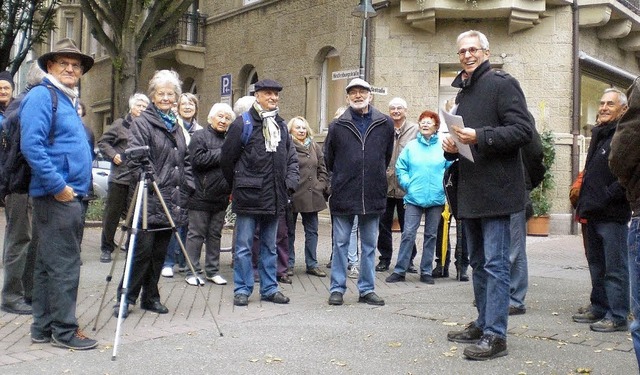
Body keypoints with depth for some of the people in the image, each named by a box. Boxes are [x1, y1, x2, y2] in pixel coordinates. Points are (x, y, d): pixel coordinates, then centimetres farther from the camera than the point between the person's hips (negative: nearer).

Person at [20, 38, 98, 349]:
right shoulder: (42, 96, -8)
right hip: (56, 196, -10)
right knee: (64, 264, -6)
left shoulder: (68, 101, 20)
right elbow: (31, 145, -20)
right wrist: (58, 186, -20)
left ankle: (44, 328, 19)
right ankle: (64, 330, 2)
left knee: (48, 264, 12)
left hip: (69, 196, 10)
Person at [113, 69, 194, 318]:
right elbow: (135, 160, -12)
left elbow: (186, 160, 22)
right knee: (143, 250, -7)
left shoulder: (176, 125, 19)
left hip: (173, 201, 7)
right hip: (150, 201, -6)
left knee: (160, 252, 10)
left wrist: (187, 185, 10)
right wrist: (150, 184, -18)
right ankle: (125, 298, 5)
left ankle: (150, 297, 19)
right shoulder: (142, 123, -3)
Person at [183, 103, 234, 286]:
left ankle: (213, 271, 19)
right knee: (196, 234, 1)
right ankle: (191, 271, 8)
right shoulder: (199, 136, -4)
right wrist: (222, 154, -14)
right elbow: (198, 159, -18)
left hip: (220, 197, 6)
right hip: (201, 195, -6)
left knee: (215, 235, 12)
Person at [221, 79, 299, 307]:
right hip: (249, 196, -5)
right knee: (244, 246, 2)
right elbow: (227, 158, -1)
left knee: (270, 246, 14)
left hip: (274, 198, 6)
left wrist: (289, 183, 0)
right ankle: (242, 289, 12)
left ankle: (269, 288, 23)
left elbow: (291, 159, 16)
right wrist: (237, 187, 6)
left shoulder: (281, 125, 12)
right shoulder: (243, 124, -6)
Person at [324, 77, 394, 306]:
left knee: (369, 245, 10)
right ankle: (337, 289, 14)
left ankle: (367, 289, 19)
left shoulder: (385, 124, 3)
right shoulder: (337, 126, 0)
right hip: (343, 195, -1)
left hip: (373, 195, 1)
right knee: (341, 243, 5)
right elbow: (329, 159, 11)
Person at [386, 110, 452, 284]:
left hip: (436, 198, 1)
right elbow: (400, 167, 5)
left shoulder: (443, 146, 1)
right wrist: (407, 184, -5)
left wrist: (445, 184, -6)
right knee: (408, 234, -5)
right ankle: (400, 270, 2)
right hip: (414, 197, -1)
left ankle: (426, 271, 18)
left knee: (431, 235, 9)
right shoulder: (411, 146, 2)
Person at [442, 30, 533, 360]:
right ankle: (483, 324, 26)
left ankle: (495, 335, -4)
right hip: (470, 193, 9)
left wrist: (479, 136, -23)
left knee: (495, 264, -7)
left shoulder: (502, 83, -6)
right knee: (478, 262, 15)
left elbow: (523, 130, -16)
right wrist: (451, 146, 4)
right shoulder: (462, 93, 19)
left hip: (496, 190, -9)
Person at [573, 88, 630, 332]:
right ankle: (599, 308, 26)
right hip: (594, 214, 9)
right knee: (596, 265, 16)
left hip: (613, 214, -9)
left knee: (615, 268, -3)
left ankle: (617, 316, 3)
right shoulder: (599, 134, 18)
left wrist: (605, 198, -19)